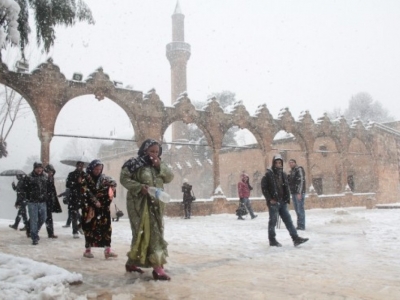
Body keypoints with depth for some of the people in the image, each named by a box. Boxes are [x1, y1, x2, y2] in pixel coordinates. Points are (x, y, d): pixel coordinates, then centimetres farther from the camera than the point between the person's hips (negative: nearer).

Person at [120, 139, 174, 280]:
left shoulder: (160, 165, 13)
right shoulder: (134, 163, -6)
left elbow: (170, 177, 7)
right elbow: (124, 178, -10)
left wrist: (160, 166, -8)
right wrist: (140, 187, -21)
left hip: (155, 204, 7)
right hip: (139, 203, -7)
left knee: (155, 232, 10)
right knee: (147, 232, -12)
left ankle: (132, 262, 24)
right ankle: (157, 268, -14)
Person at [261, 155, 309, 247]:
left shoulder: (283, 174, 13)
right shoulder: (268, 174, -7)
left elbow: (286, 188, 18)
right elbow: (263, 187, -10)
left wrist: (287, 199, 8)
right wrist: (269, 199, -14)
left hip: (282, 202, 6)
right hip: (273, 202, -6)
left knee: (288, 220, 3)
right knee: (273, 221, 2)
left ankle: (295, 238, 3)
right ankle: (272, 240, 13)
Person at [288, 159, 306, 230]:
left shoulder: (299, 169, -7)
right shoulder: (291, 171, 19)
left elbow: (301, 181, -15)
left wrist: (299, 193, -21)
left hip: (299, 193, -8)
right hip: (293, 193, 8)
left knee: (300, 209, -7)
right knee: (297, 210, 10)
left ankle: (302, 226, -4)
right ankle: (299, 225, 15)